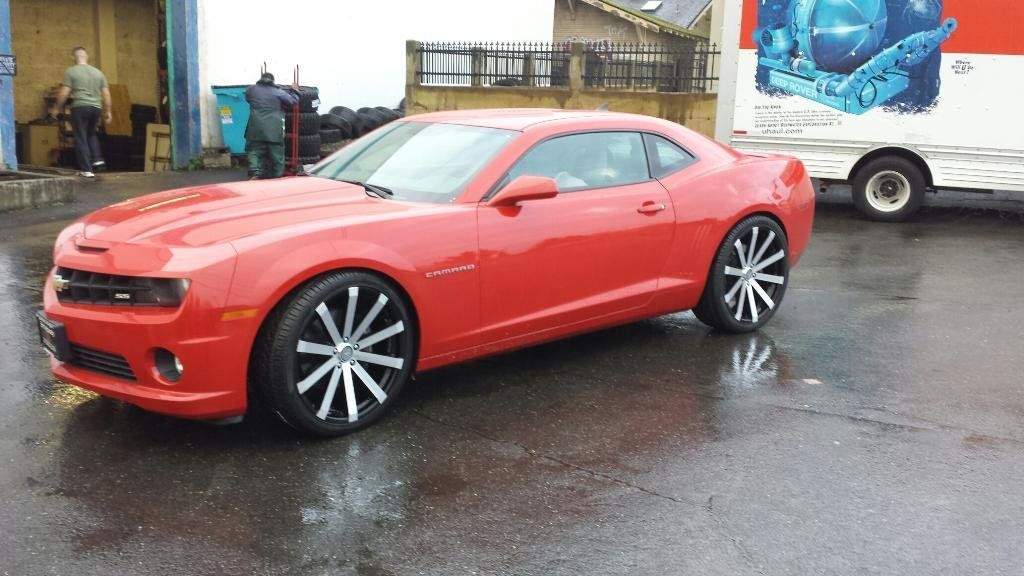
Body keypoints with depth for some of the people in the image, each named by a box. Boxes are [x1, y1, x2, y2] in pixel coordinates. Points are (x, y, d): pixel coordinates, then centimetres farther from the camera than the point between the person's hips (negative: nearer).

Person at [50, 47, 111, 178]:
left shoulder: (71, 72, 1)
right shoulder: (98, 72, 13)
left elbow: (64, 93, -4)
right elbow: (106, 94, 10)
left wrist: (57, 108, 7)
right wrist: (107, 112, 17)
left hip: (80, 107, -4)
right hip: (96, 107, 4)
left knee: (81, 138, 1)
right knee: (91, 134, 24)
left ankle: (86, 170, -2)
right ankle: (97, 159, 8)